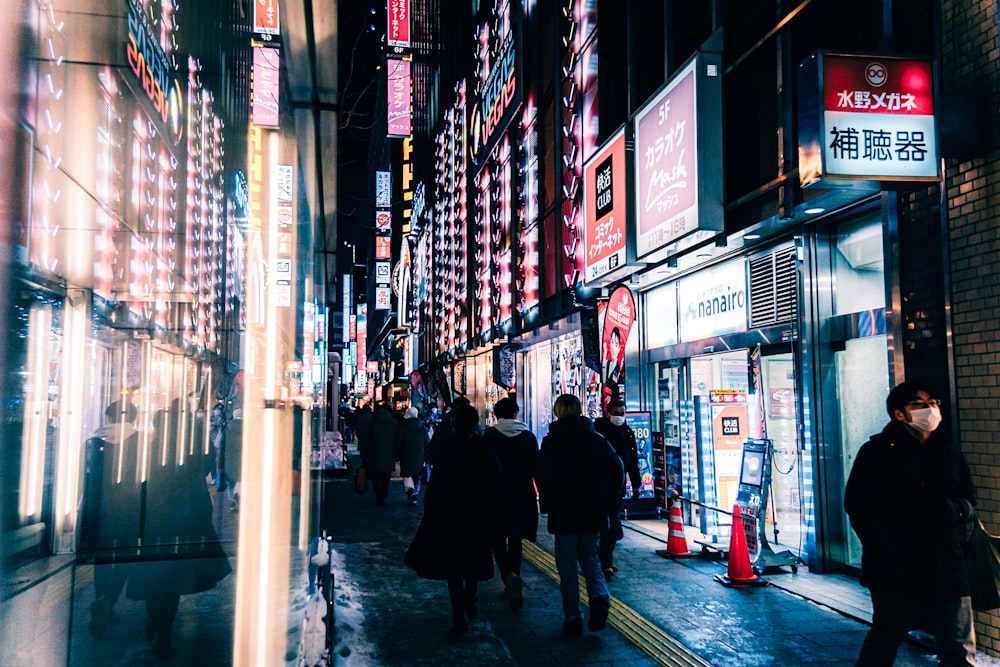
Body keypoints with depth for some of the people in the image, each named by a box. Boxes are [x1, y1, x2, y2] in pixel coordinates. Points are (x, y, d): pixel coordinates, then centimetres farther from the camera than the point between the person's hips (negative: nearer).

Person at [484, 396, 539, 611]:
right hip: (522, 496, 3)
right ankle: (512, 585, 19)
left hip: (497, 495, -3)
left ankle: (509, 576, -20)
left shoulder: (491, 434, -7)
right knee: (515, 539, 15)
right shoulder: (528, 436, 2)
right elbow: (536, 467, 2)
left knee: (498, 539, 5)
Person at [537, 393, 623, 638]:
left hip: (563, 514, -3)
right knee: (590, 558, 18)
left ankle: (572, 618, 7)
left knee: (567, 565, 7)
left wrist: (547, 505, 0)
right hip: (593, 512, 3)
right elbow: (617, 468, -1)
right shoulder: (597, 439, 2)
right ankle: (599, 596, -7)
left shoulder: (550, 442, -8)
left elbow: (543, 477, -12)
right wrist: (607, 502, 6)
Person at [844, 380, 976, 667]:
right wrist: (886, 555, -14)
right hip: (896, 572, -3)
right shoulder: (877, 452, -1)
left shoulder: (948, 452, 12)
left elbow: (969, 498, 19)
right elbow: (857, 505, -6)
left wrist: (953, 509, -6)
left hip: (947, 570, 4)